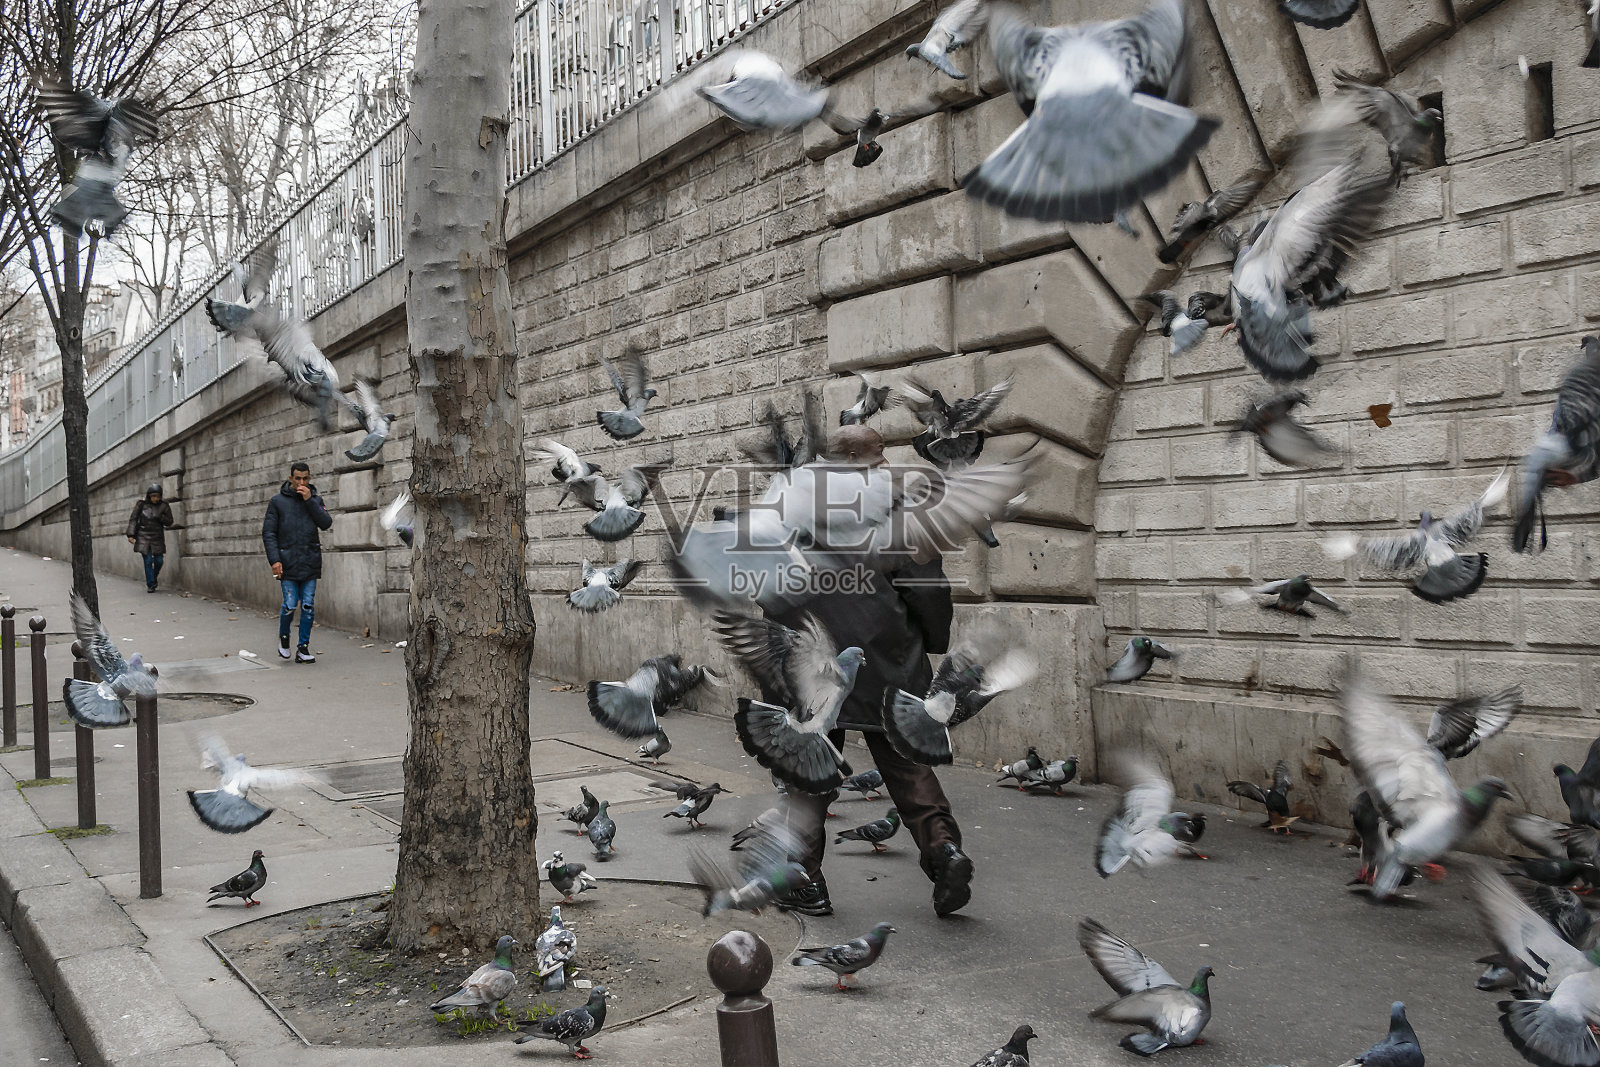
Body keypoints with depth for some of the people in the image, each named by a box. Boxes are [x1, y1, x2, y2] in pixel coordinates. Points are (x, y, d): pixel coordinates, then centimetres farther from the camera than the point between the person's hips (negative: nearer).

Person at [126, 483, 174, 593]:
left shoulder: (164, 506, -1)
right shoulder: (142, 504, -4)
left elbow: (169, 522, 2)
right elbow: (133, 519, 0)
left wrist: (160, 517, -17)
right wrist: (131, 535, -7)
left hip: (157, 537, 2)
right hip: (144, 537, -1)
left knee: (158, 561, 0)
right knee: (148, 561, -7)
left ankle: (154, 577, 29)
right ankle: (150, 585, 0)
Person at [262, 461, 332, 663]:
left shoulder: (315, 499, 11)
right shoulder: (278, 501, 4)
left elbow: (326, 523, -4)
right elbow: (268, 533, 1)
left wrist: (310, 501, -10)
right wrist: (274, 560, -10)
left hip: (310, 563, 2)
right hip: (288, 563, -2)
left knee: (308, 606, 1)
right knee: (290, 606, -5)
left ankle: (303, 648, 9)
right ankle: (283, 637, 23)